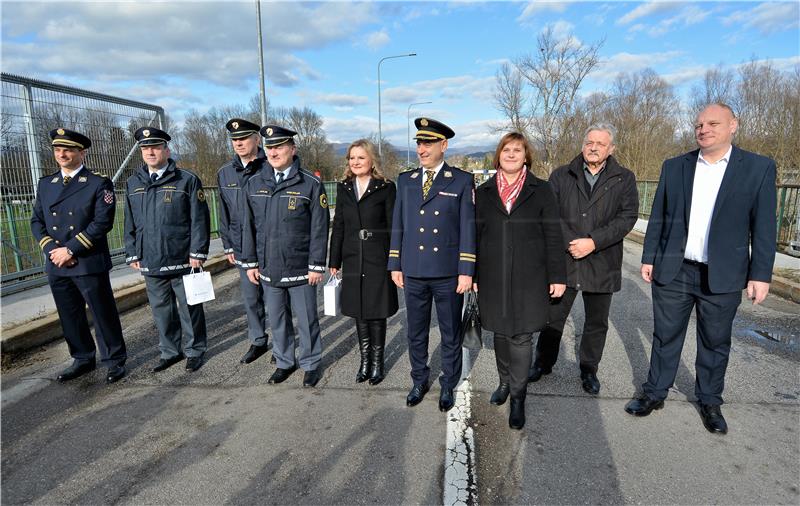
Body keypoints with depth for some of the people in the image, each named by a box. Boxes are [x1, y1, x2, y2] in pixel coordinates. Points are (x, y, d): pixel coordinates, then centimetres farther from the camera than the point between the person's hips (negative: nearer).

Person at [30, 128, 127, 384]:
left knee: (103, 314, 2)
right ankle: (83, 359, 30)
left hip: (89, 264, -5)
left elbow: (103, 222, -13)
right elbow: (36, 221, 11)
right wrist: (52, 250, -5)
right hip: (56, 265, 5)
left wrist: (70, 249, -15)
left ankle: (114, 360, 17)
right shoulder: (45, 184, 13)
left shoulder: (99, 183, -4)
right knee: (70, 317, 14)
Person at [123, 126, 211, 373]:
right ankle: (170, 351, 30)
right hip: (150, 262, 5)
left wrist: (197, 253, -12)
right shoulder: (133, 183, 10)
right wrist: (133, 254, 10)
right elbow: (130, 222, 14)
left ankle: (195, 351, 22)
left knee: (189, 308, 6)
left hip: (182, 260, -5)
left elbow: (199, 220, -8)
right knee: (161, 310, 15)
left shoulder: (187, 180, -5)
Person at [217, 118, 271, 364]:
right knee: (250, 299, 14)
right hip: (243, 249, 5)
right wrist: (228, 246, 11)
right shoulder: (225, 173, 7)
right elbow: (224, 213, 13)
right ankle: (258, 342, 31)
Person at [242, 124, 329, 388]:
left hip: (301, 269, -4)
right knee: (277, 319, 17)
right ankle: (284, 362, 35)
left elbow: (319, 229, -8)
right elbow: (249, 226, 9)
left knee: (306, 319, 9)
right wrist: (251, 262, 8)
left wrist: (317, 266, -10)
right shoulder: (254, 184, 5)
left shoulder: (311, 184, -8)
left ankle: (311, 364, 28)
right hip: (269, 269, 4)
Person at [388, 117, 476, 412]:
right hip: (413, 273, 3)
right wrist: (395, 265, 7)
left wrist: (466, 271, -9)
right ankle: (419, 381, 34)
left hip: (448, 274, -3)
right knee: (416, 333, 15)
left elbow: (468, 228, -5)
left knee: (450, 334, 11)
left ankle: (448, 386, 30)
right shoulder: (406, 180, 8)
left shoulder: (462, 181, -2)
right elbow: (398, 225, 10)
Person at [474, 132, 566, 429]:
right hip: (493, 277, 2)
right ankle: (505, 382, 33)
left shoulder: (540, 190, 2)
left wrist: (557, 276, -3)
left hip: (528, 277, -2)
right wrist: (472, 275, 7)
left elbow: (553, 235, 0)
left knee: (520, 336, -1)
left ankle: (518, 396, 14)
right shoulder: (484, 192, 7)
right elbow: (475, 236, 9)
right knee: (500, 332, 13)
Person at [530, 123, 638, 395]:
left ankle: (589, 370, 31)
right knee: (553, 316, 10)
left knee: (596, 322, 12)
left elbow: (627, 217, -6)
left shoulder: (624, 179, 3)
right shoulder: (561, 175, 5)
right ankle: (543, 362, 29)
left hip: (602, 263, 0)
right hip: (563, 260, 0)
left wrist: (593, 242, -16)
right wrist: (570, 243, -15)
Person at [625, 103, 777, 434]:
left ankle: (710, 401, 32)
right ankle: (655, 393, 26)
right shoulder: (674, 167, 3)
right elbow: (658, 217, 6)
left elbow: (763, 226, -3)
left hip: (723, 276, -1)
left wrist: (761, 275, -5)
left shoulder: (759, 168, -2)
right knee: (665, 337, 11)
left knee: (715, 342, 13)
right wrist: (649, 258, 4)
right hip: (673, 271, 1)